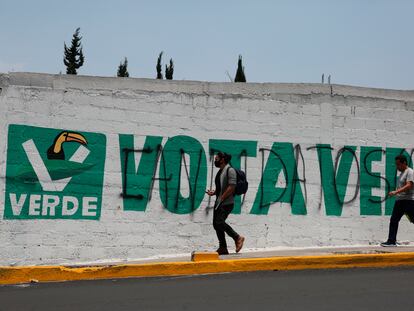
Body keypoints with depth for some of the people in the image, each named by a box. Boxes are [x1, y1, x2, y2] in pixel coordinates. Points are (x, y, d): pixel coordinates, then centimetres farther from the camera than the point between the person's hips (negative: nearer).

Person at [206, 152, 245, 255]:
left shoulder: (230, 170, -10)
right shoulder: (220, 172, 18)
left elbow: (232, 186, -19)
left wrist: (222, 198, -18)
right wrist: (214, 192, 7)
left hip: (226, 203, -10)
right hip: (218, 203, 10)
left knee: (219, 222, -19)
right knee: (216, 224, 5)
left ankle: (237, 237, -4)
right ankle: (223, 248, 11)